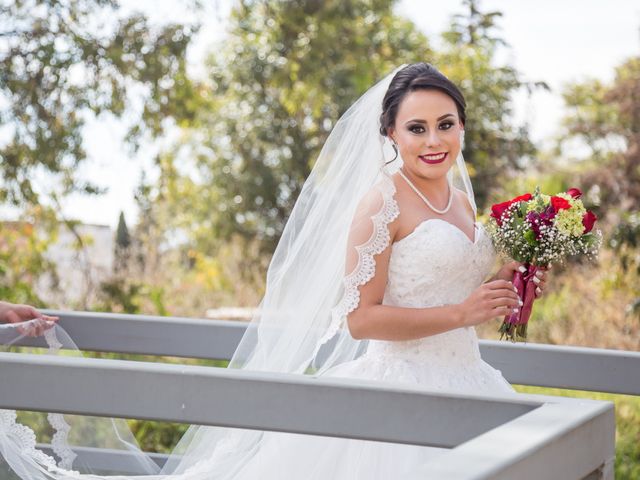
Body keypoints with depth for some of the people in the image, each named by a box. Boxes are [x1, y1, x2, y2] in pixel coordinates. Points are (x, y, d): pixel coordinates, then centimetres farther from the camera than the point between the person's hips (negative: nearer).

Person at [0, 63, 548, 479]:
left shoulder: (461, 201, 13)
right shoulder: (382, 202, -10)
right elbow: (361, 319, -16)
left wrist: (503, 288, 6)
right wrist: (462, 312, -15)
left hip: (461, 386, 8)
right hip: (402, 385, -8)